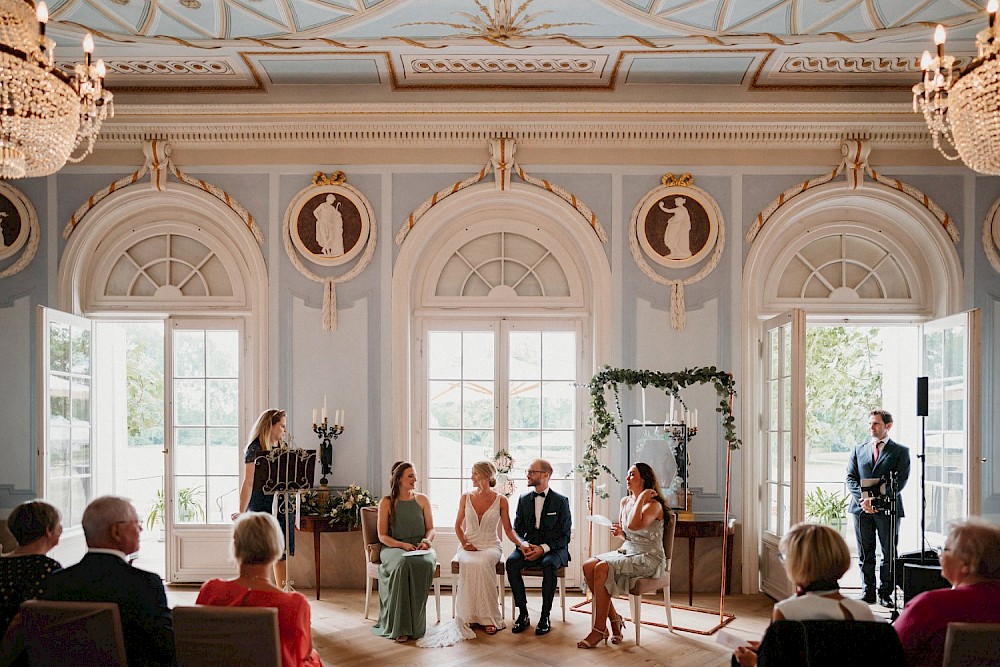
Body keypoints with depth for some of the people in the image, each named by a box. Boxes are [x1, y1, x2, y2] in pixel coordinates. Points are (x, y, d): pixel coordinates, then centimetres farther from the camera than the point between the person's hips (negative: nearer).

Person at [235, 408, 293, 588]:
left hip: (282, 505, 6)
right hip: (261, 506, -6)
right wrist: (242, 512, -18)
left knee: (282, 553, 9)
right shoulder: (255, 449, -6)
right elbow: (248, 483, -12)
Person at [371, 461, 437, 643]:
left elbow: (431, 529, 15)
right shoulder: (386, 503, 5)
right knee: (403, 564, -39)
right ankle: (400, 627, -35)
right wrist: (403, 545, -14)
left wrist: (427, 540, -8)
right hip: (394, 548, -2)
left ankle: (416, 625, -27)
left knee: (425, 563, -35)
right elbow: (382, 536, 2)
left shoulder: (422, 500, 13)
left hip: (420, 548, 2)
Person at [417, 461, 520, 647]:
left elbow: (508, 529, 5)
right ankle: (469, 616, -27)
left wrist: (521, 544, -12)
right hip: (469, 546, 1)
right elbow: (458, 525, 15)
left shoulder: (500, 500, 2)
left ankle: (488, 618, -29)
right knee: (468, 564, -36)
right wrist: (464, 543, -3)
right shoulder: (466, 497, 7)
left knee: (483, 563, -37)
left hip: (491, 546, -1)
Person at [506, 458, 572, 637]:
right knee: (511, 562, -28)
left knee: (548, 564, -37)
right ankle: (523, 614, -19)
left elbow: (565, 535, -4)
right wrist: (523, 544, -12)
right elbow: (517, 530, 11)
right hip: (529, 547, 3)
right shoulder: (524, 499, 11)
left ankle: (545, 617, -24)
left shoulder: (561, 501, -1)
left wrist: (543, 548, -19)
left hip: (553, 549, -3)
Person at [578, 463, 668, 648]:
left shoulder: (654, 505, -12)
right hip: (627, 551, 8)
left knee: (602, 568, -28)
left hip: (648, 558, -8)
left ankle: (599, 630, -20)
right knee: (588, 566, -16)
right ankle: (614, 618, -7)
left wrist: (641, 498, -20)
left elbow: (634, 525, -30)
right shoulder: (625, 502, 13)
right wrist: (619, 532, 1)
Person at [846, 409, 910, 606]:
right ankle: (867, 592, 12)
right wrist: (863, 499, -10)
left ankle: (886, 593, 10)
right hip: (861, 508, 3)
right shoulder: (859, 450, 14)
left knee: (889, 553, 1)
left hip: (888, 508, -3)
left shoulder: (900, 451, 4)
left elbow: (900, 481, -5)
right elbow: (851, 478, 8)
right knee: (865, 553, 6)